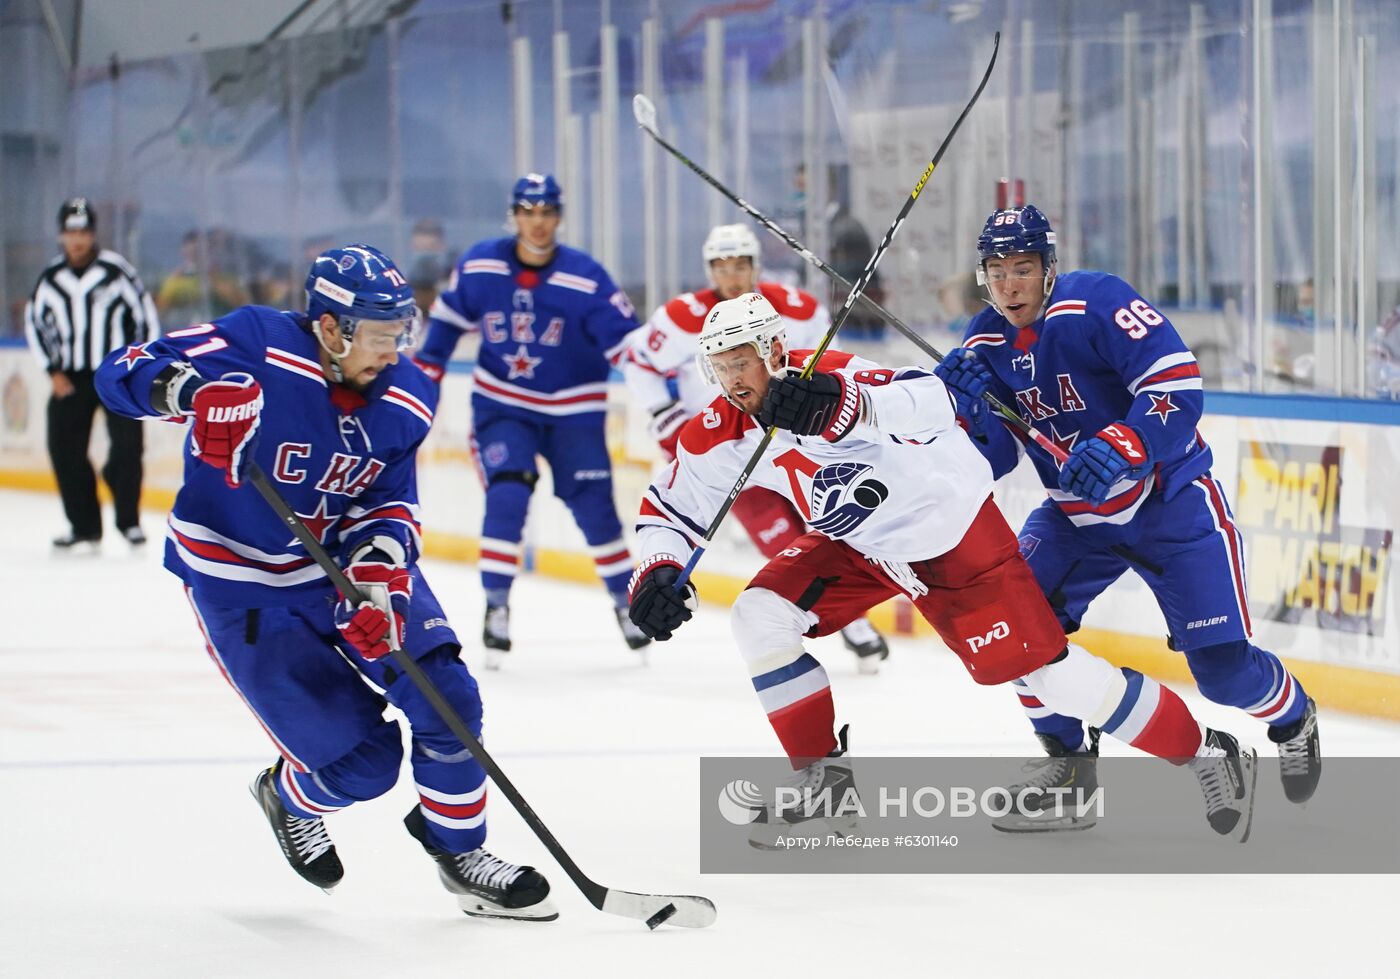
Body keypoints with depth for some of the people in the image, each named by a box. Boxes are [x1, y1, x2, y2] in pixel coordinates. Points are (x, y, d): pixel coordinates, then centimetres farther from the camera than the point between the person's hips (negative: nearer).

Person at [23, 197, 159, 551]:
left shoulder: (116, 270, -9)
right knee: (65, 449, -3)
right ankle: (85, 528, 8)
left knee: (126, 445, -14)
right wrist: (53, 371, 5)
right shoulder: (51, 279, 1)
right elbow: (35, 322, 13)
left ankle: (129, 519, 2)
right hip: (71, 376, 3)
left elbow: (145, 315, -2)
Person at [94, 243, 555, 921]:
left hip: (348, 561, 5)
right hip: (243, 588, -5)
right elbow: (121, 374, -25)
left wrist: (379, 566, -20)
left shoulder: (405, 401, -5)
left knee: (446, 699, -10)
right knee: (362, 761, -8)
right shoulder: (257, 346, -23)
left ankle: (458, 852, 14)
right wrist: (179, 387, -48)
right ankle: (290, 797, 28)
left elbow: (387, 501, 2)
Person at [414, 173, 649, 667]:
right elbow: (447, 321, 6)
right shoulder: (479, 266, -9)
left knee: (593, 507, -1)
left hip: (572, 410, 0)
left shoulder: (586, 279, -15)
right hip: (501, 404, 0)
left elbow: (626, 341, -12)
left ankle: (625, 601, 19)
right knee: (506, 496, -17)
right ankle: (496, 604, -6)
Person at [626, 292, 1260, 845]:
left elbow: (929, 403, -49)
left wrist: (840, 406, -67)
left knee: (1046, 671, -10)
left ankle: (1205, 754, 5)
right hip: (860, 544, 7)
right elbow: (669, 508, 1)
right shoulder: (719, 435, -11)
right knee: (760, 617, -11)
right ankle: (821, 771, 3)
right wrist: (658, 573, -20)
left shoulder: (828, 379, -31)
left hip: (953, 532, -7)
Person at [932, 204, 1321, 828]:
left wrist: (1119, 448, -40)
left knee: (1222, 668, -10)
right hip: (1077, 514, 6)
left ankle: (1293, 719, 25)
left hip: (1171, 500, -6)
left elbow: (1178, 385, -28)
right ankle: (1069, 753, 7)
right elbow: (991, 460, -2)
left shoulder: (1098, 304, -21)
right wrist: (963, 408, -22)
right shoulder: (986, 345, -1)